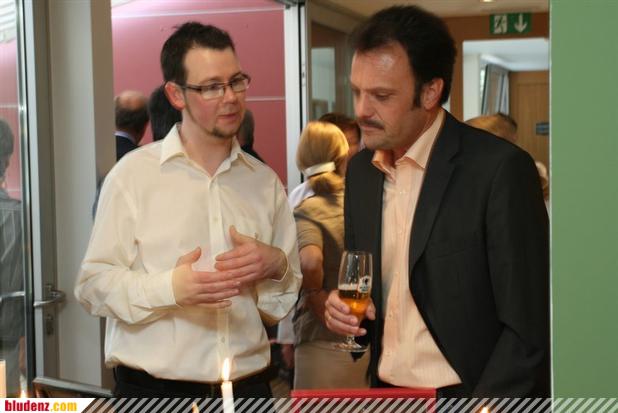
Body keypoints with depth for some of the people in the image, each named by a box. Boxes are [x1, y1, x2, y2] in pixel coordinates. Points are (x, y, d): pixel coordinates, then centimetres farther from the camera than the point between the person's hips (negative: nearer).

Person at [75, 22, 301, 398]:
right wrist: (170, 288, -24)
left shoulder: (265, 181, 8)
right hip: (153, 389, -3)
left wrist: (276, 266, -8)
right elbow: (93, 285, -9)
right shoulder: (133, 174, -5)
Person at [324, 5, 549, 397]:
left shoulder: (500, 168, -18)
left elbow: (528, 330, -17)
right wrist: (345, 307, -6)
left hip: (464, 394, -5)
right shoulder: (360, 170, 2)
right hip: (384, 393, 6)